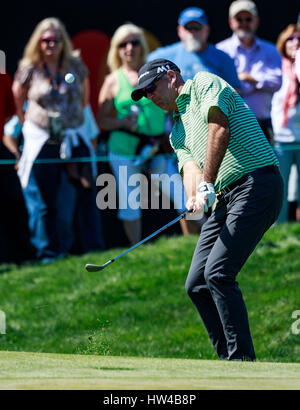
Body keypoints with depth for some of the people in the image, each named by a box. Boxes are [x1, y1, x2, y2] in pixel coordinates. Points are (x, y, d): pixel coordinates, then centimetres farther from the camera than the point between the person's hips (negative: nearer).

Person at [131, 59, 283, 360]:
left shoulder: (204, 83, 3)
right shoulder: (177, 132, 26)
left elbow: (219, 129, -13)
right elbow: (190, 167, 8)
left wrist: (208, 186, -16)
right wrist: (195, 198, -16)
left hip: (256, 185, -9)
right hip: (225, 199, 9)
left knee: (218, 273, -18)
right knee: (197, 284, 2)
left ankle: (243, 359, -14)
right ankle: (229, 360, 6)